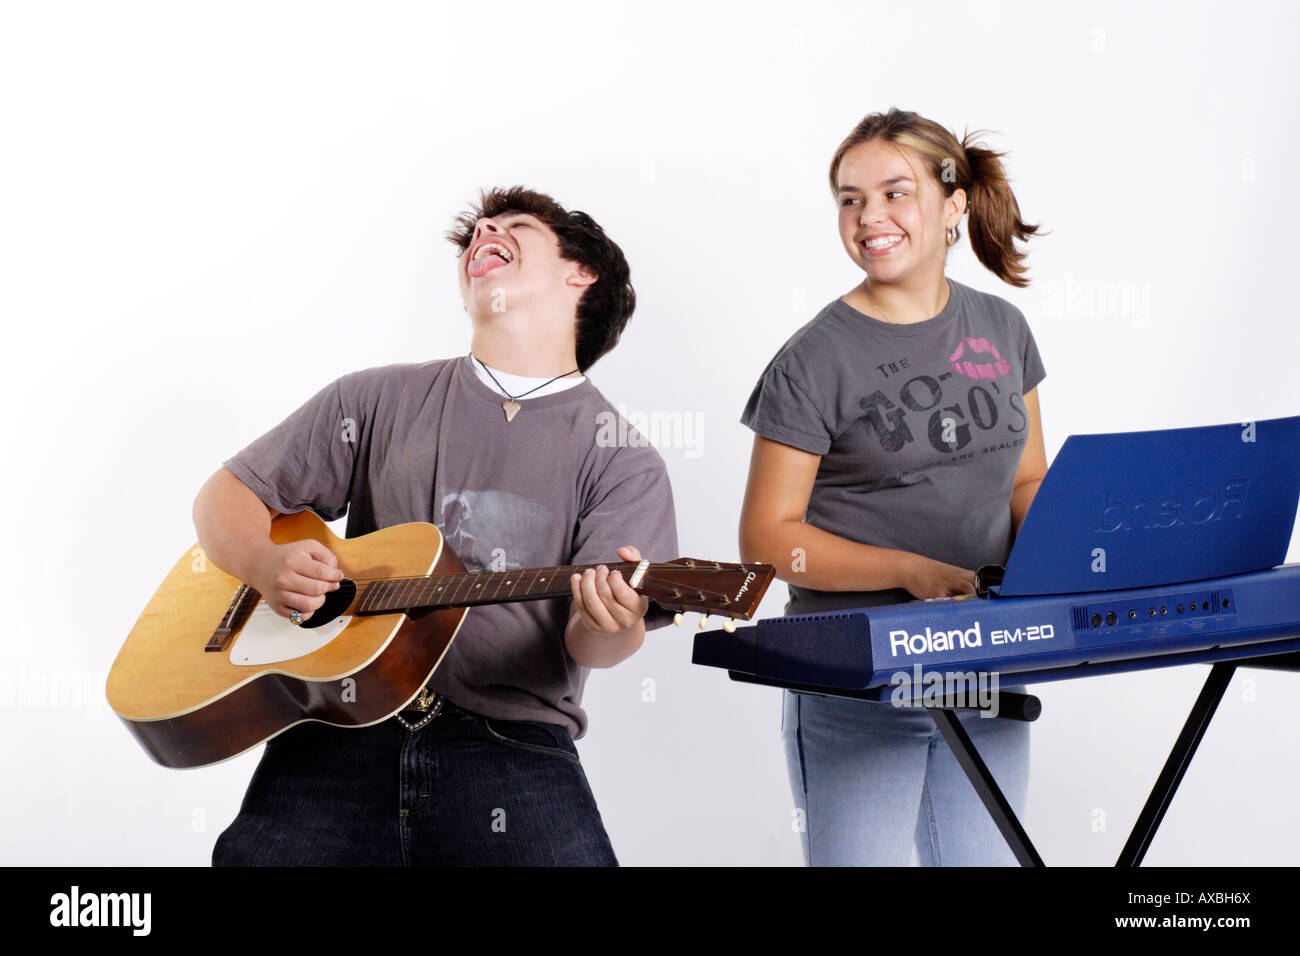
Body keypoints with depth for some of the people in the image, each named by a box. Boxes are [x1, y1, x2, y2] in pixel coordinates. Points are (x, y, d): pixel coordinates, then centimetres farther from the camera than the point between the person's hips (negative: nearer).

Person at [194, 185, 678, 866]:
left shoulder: (623, 461, 6)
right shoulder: (378, 399, 14)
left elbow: (588, 642, -4)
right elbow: (227, 496, 17)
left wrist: (610, 624, -28)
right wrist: (267, 565, -5)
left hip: (511, 740, -1)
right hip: (343, 725, 1)